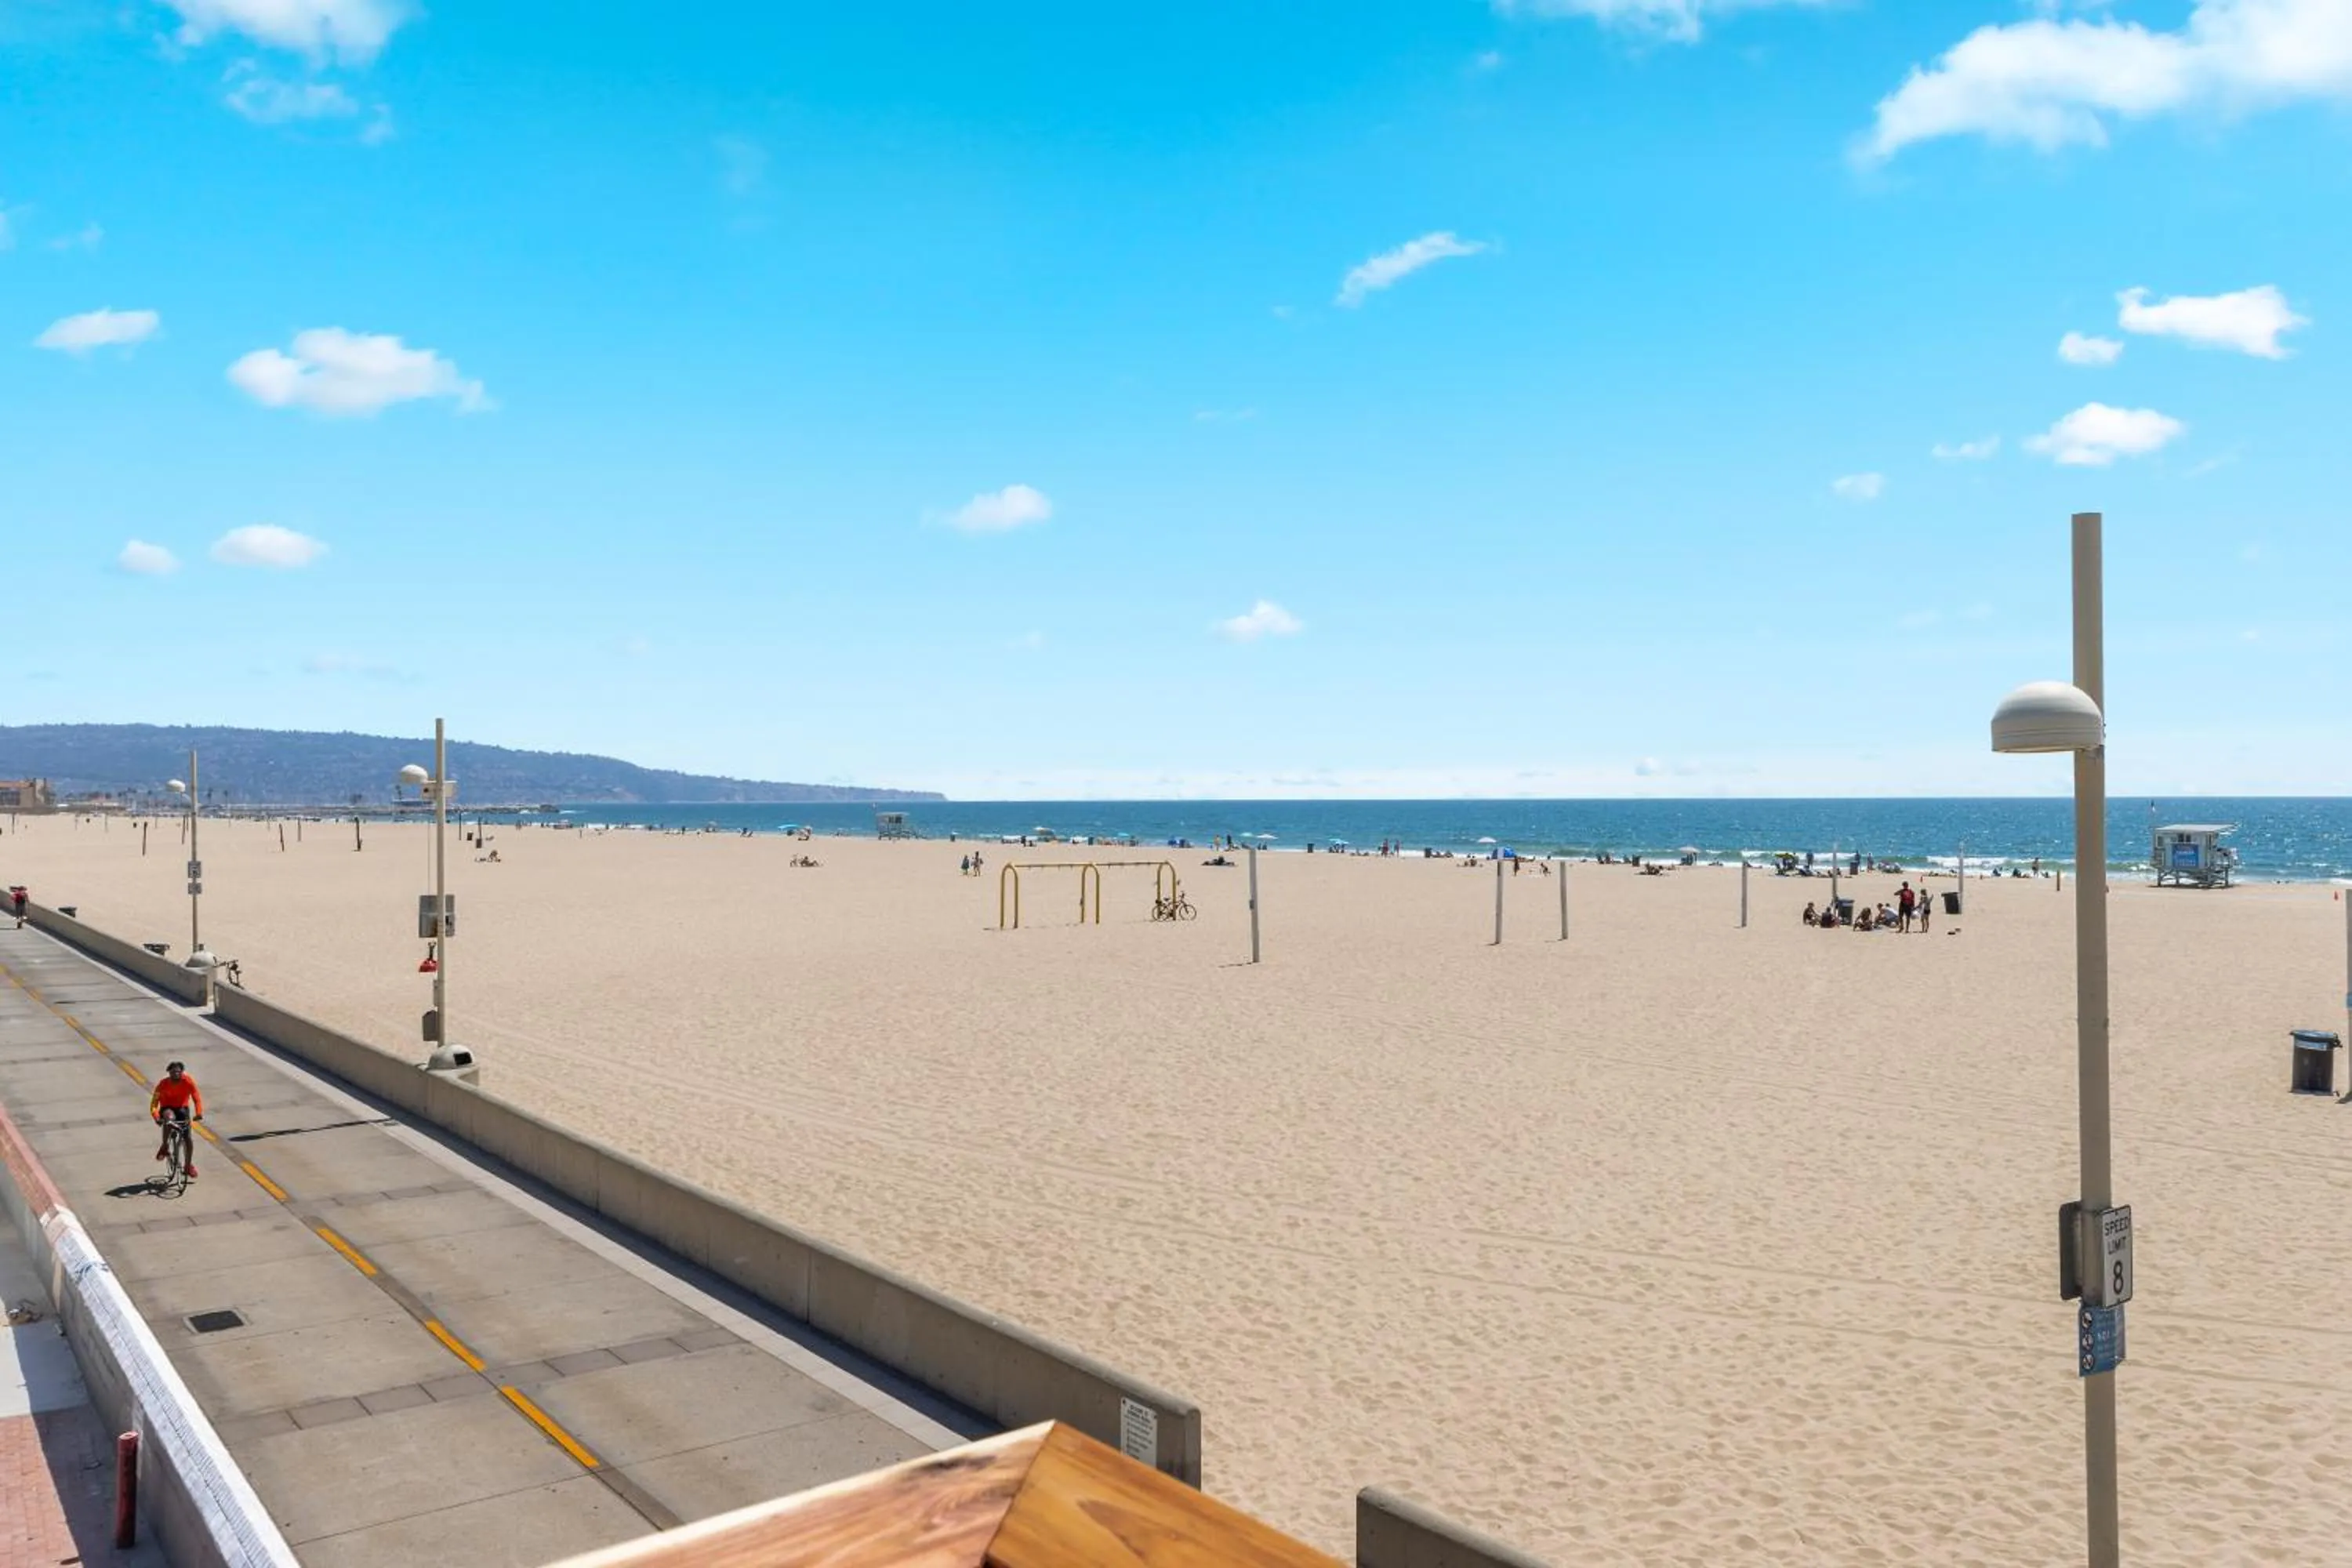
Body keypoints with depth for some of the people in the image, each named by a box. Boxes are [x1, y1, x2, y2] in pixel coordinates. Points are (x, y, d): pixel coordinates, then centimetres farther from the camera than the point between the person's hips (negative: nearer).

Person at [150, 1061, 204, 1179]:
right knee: (169, 1116, -38)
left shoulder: (188, 1082, -18)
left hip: (182, 1108, 1)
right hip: (167, 1108, -1)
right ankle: (164, 1147, -19)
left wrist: (199, 1113, -34)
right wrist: (156, 1116, -41)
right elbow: (154, 1101, -25)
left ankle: (189, 1165, 12)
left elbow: (197, 1098, -18)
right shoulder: (163, 1084, -21)